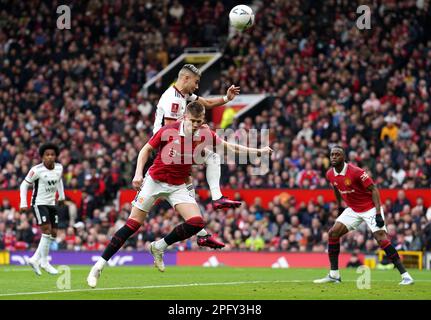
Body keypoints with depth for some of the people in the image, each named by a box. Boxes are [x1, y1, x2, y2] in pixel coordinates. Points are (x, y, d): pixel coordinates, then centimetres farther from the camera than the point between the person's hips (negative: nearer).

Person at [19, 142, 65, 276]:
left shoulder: (59, 168, -2)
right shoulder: (37, 170, -18)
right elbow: (24, 185, -10)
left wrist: (61, 196, 20)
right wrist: (23, 203, -15)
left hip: (52, 204, 7)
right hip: (39, 203, -7)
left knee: (53, 234, 5)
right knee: (47, 230, -16)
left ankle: (35, 259, 14)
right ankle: (44, 262, -6)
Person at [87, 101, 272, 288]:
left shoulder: (204, 134, -8)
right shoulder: (168, 131, -16)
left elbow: (228, 146, 1)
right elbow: (146, 149, -5)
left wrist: (258, 152, -4)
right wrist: (138, 174, -16)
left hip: (178, 186, 3)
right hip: (154, 181, -3)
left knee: (196, 223, -16)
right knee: (132, 225, -7)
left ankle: (159, 247, 6)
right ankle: (99, 266, 0)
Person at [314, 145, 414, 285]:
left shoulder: (355, 172, -24)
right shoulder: (330, 174, -4)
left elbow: (374, 189, -21)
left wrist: (378, 213, -28)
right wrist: (339, 206, 27)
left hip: (370, 208, -7)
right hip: (353, 210, 7)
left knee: (381, 237, -20)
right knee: (333, 233, -4)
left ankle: (405, 275, -19)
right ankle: (334, 275, 6)